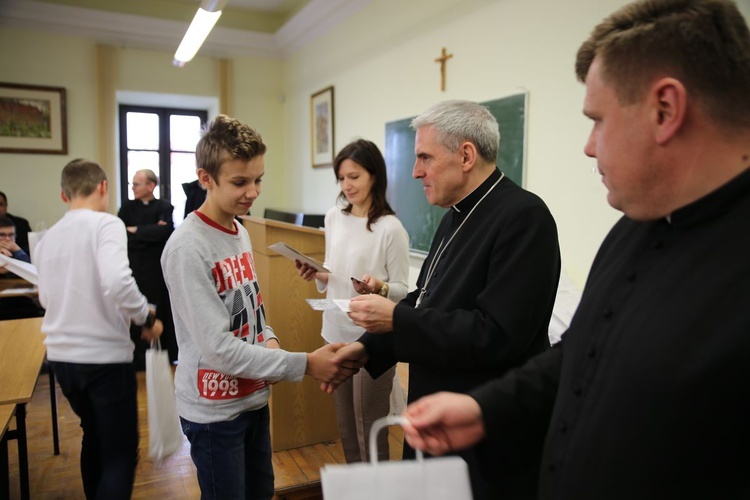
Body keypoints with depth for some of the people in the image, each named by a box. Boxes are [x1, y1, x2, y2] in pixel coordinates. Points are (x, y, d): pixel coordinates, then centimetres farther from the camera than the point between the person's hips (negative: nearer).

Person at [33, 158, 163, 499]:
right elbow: (117, 282, -28)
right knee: (120, 453, 6)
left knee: (94, 438, 26)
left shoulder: (46, 239, 7)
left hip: (61, 356, 7)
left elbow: (46, 298, 14)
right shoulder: (106, 224, -12)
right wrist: (147, 318, -13)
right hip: (105, 356, -7)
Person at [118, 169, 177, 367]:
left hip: (158, 271, -1)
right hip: (134, 270, 2)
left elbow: (164, 231, -18)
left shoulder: (164, 207, 0)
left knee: (160, 314, 8)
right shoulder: (127, 206, 7)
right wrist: (151, 234, -14)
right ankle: (137, 360, 15)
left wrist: (136, 231, -10)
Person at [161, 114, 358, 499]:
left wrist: (269, 339, -7)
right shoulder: (187, 248, -22)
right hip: (215, 410, -7)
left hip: (253, 398, 7)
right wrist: (305, 364, -26)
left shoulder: (240, 232, 4)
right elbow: (218, 348, -25)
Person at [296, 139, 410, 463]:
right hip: (335, 334, 7)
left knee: (368, 428, 7)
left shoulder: (390, 228, -14)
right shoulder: (334, 218, 5)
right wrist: (316, 275, -6)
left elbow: (403, 290, -9)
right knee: (345, 426, 21)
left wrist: (379, 287, -29)